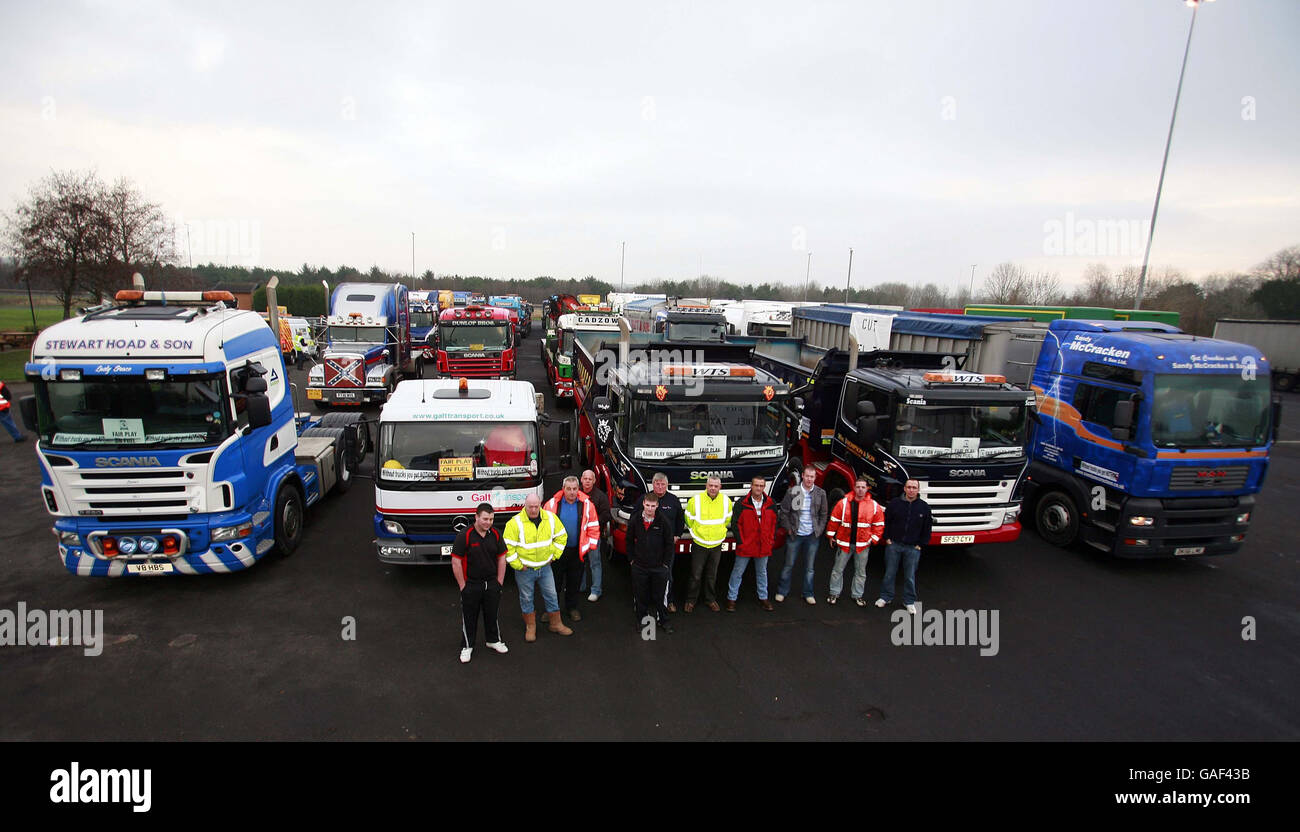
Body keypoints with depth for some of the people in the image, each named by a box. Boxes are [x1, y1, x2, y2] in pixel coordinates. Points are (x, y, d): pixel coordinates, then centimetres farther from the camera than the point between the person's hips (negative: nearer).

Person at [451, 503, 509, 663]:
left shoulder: (495, 535, -2)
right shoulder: (464, 536, -16)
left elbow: (501, 558, 6)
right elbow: (456, 562, -13)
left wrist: (499, 582, 4)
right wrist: (462, 586, -11)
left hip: (491, 583, 4)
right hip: (471, 585, -4)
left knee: (492, 613, 17)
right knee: (469, 617, 9)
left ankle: (494, 640, 36)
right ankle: (467, 646, 25)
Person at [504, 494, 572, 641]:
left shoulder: (551, 518, -4)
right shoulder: (515, 523, -16)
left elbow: (561, 536, 9)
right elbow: (508, 546, -14)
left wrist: (553, 556, 5)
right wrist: (518, 565, -12)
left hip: (545, 567, 3)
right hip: (525, 569, -3)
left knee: (551, 595, 12)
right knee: (526, 598, 10)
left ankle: (556, 624, 29)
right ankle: (530, 627, 28)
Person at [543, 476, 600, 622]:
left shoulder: (587, 505, -4)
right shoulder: (552, 504, -7)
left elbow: (593, 527, 2)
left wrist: (591, 545, -1)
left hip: (578, 551, 1)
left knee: (574, 581, 15)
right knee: (554, 581, 9)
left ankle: (572, 607, 33)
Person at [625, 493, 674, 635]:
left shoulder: (663, 522, -8)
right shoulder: (635, 521, -2)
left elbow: (670, 543, -2)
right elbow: (629, 541, 9)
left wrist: (666, 563, -3)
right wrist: (631, 559, 5)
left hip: (659, 567, -1)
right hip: (639, 567, 1)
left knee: (660, 596, 8)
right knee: (640, 596, 10)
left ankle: (662, 620, 25)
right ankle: (642, 620, 27)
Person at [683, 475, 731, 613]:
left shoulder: (726, 501, -5)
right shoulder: (695, 500, -15)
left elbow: (727, 520, 15)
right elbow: (689, 519, 2)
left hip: (716, 545, 3)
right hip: (699, 544, -2)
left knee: (712, 576, 15)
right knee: (695, 575, 2)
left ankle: (710, 600, 31)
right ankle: (691, 600, 20)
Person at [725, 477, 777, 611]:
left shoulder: (771, 504, 3)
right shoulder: (741, 504, -8)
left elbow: (774, 523, 10)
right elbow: (735, 524, -7)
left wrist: (772, 540, 3)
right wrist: (740, 542, -11)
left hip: (764, 547, 3)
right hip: (745, 547, -3)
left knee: (762, 572, 17)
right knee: (737, 572, 6)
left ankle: (763, 598, 30)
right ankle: (731, 598, 15)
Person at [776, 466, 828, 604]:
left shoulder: (820, 493, 0)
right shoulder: (792, 492, -7)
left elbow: (823, 514, 9)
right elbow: (783, 512, -1)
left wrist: (819, 530, 1)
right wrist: (788, 528, -4)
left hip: (812, 536, 2)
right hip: (795, 535, -2)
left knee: (810, 567, 11)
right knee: (789, 565, 7)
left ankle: (808, 594, 24)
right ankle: (782, 591, 20)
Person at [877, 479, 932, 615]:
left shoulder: (924, 507, -1)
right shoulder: (894, 503, -4)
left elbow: (927, 528, 6)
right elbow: (886, 521, 4)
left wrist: (921, 544, 2)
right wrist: (887, 538, 1)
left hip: (913, 548, 0)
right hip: (893, 544, 0)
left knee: (910, 576, 8)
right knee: (889, 573, 10)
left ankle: (909, 601, 23)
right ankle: (886, 597, 24)